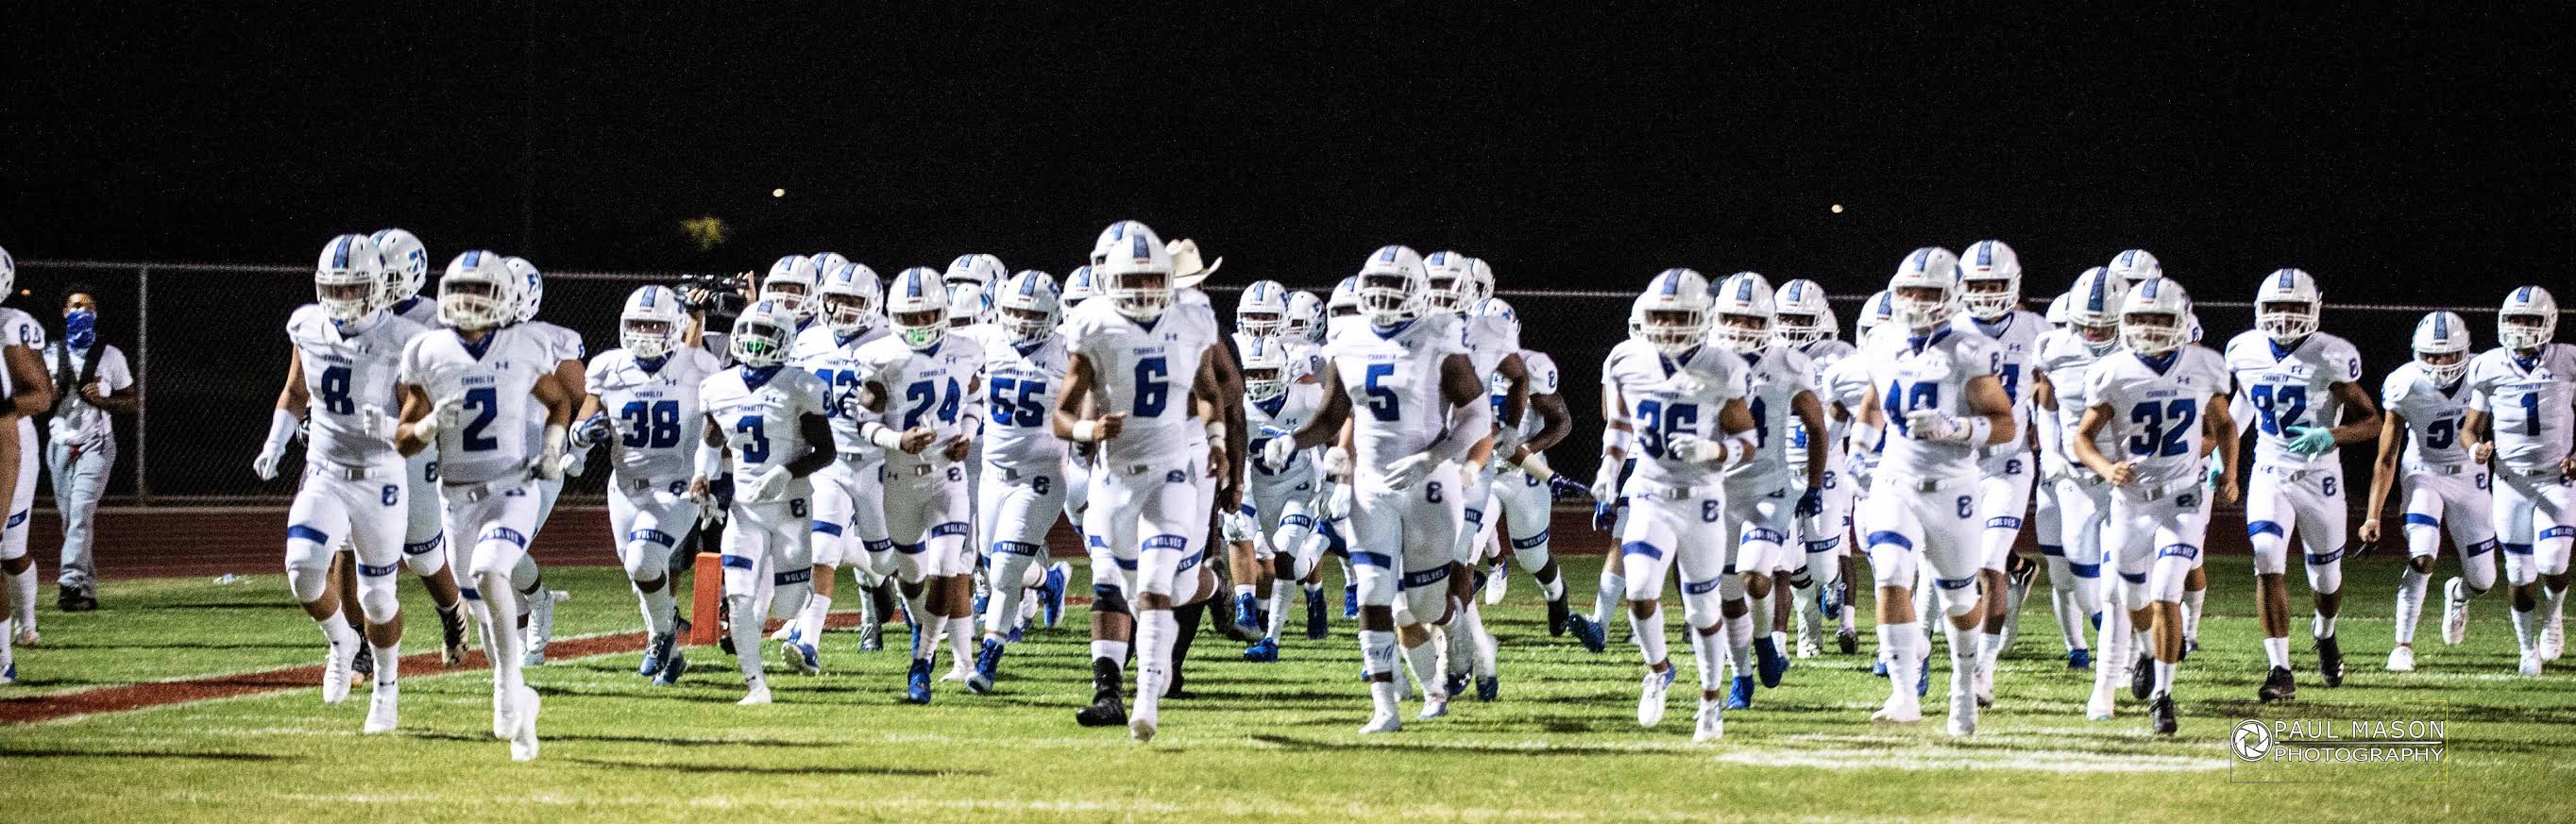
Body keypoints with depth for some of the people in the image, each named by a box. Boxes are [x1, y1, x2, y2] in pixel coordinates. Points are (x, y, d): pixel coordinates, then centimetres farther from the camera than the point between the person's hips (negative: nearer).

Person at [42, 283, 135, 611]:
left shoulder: (111, 356, 5)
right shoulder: (51, 356, 10)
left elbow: (130, 403, 8)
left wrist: (102, 399, -11)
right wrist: (51, 394, -9)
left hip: (96, 445, -3)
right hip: (60, 444, 3)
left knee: (81, 512, -18)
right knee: (70, 519, 3)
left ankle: (71, 583, -27)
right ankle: (87, 588, 10)